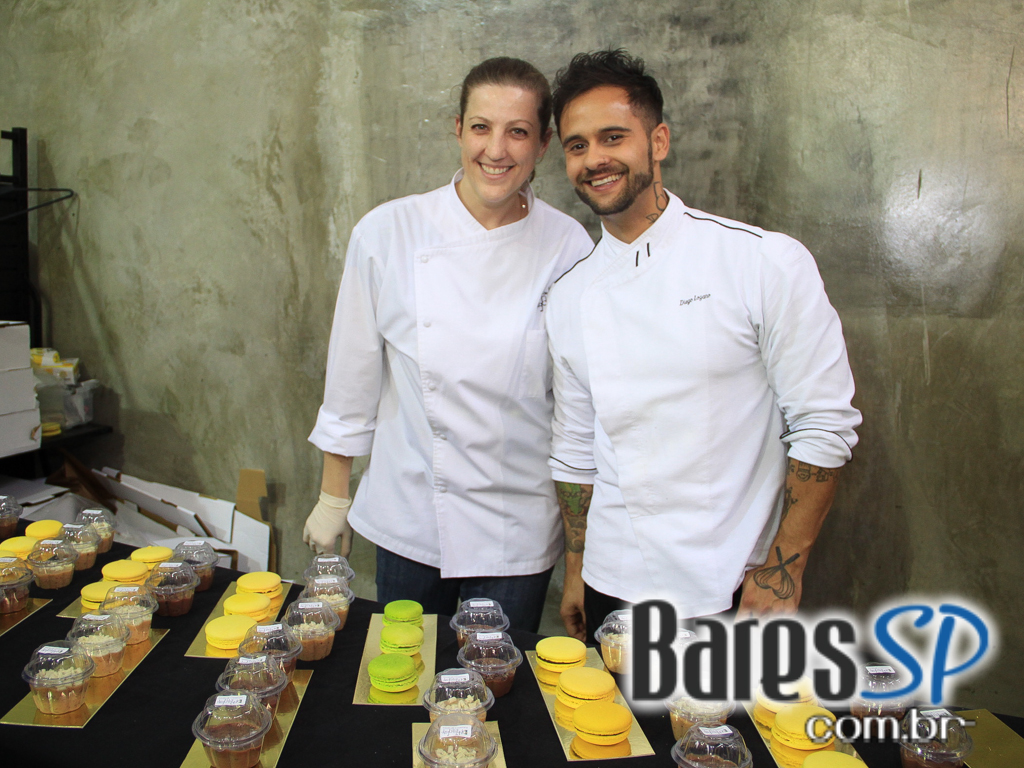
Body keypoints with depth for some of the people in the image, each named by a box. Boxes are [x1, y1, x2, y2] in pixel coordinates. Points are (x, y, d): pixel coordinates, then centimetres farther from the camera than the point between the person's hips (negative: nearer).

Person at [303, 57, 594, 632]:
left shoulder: (569, 247, -8)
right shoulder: (388, 233, -9)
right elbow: (354, 373, -1)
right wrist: (334, 496, 5)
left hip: (519, 533, 0)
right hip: (408, 517, 1)